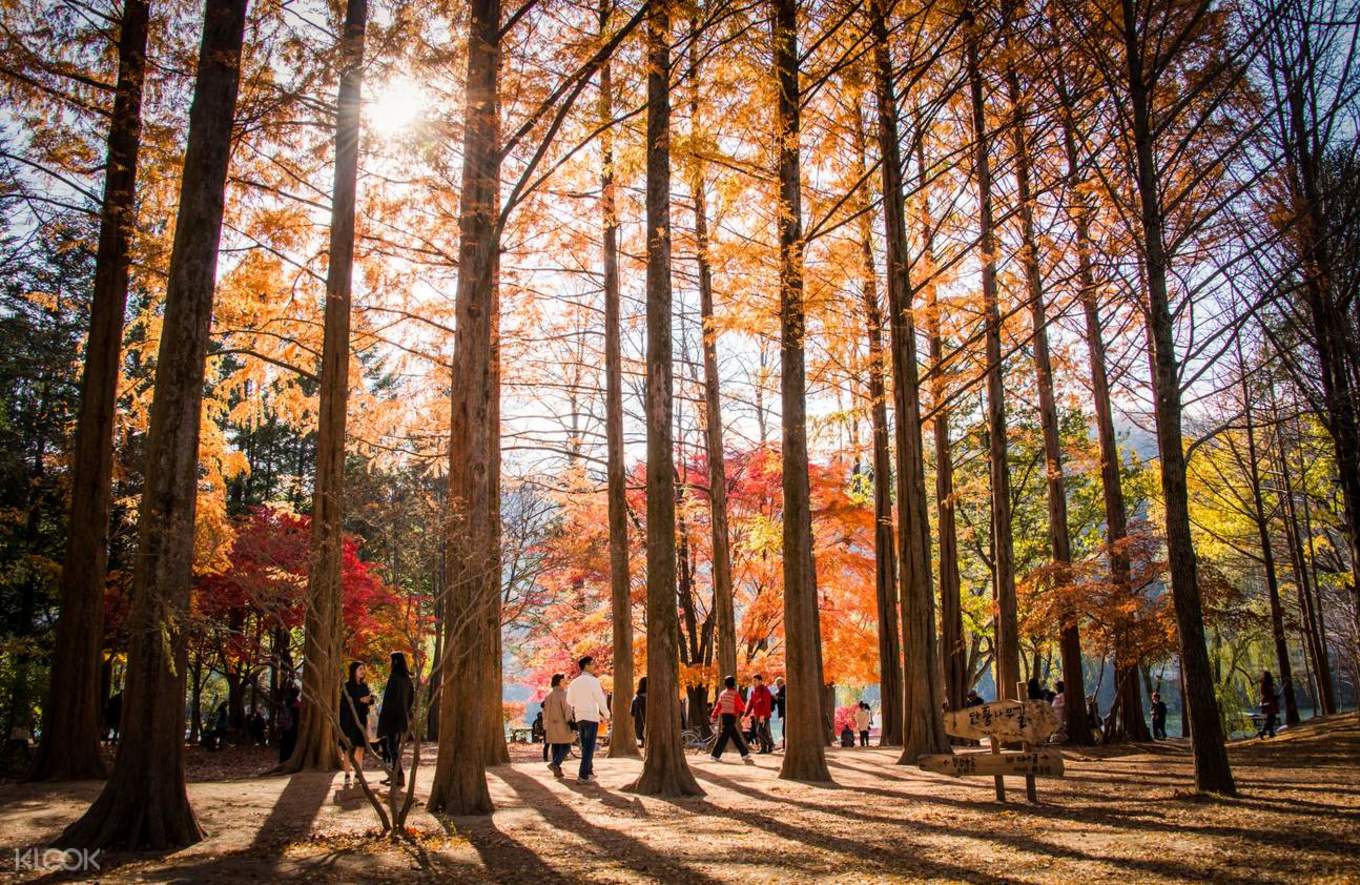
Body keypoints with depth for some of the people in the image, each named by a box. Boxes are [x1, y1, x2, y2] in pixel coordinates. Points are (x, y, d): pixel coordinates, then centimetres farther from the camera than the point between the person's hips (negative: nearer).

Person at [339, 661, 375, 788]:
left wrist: (369, 699, -15)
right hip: (348, 720, -5)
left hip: (361, 719, 5)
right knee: (348, 749, -4)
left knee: (360, 748, 5)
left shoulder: (364, 685, 10)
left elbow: (371, 699, 8)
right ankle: (347, 777, 0)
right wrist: (359, 700, -22)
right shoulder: (346, 686, -7)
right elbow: (344, 703, -15)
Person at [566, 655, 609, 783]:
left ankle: (589, 772, 25)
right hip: (591, 717, -6)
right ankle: (583, 775, -9)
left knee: (585, 746, 17)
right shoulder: (593, 681, -11)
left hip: (579, 717, 6)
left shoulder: (574, 682, 8)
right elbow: (600, 700, -11)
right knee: (589, 747, -4)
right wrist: (606, 715, 1)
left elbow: (569, 700, 16)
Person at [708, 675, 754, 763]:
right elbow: (741, 707, -6)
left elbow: (718, 706, 9)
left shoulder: (722, 693, 10)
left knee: (736, 736, 10)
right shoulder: (735, 693, -9)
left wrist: (714, 716, 10)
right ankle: (716, 755, -2)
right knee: (724, 736, -3)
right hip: (731, 716, -7)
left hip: (724, 716, 7)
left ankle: (745, 754, 11)